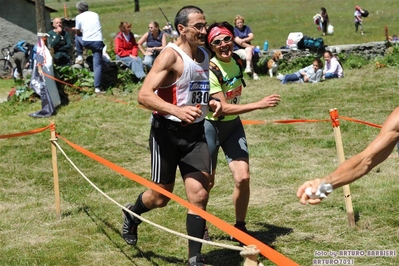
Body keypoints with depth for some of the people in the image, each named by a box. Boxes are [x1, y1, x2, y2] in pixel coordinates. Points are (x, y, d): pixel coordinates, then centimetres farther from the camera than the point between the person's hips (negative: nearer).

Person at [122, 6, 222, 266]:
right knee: (161, 197, 8)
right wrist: (177, 110, -40)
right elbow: (144, 95, -26)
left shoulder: (205, 55, 8)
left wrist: (211, 102, 6)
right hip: (168, 132, -6)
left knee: (199, 195, -4)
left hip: (196, 132, 6)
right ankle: (131, 215, 42)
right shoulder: (171, 55, -16)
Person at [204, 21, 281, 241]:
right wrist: (259, 105, -33)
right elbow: (224, 108, -28)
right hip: (212, 126, -5)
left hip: (233, 125, 5)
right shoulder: (210, 70, -23)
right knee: (207, 182, 6)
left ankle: (239, 227, 12)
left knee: (243, 178, -6)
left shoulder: (237, 61, -3)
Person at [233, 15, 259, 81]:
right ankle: (253, 73, -34)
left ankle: (248, 67, -45)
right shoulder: (234, 30, -3)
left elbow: (251, 37, 0)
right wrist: (250, 46, -13)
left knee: (248, 50, -33)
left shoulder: (246, 27, 11)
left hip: (248, 47, 3)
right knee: (248, 55, -31)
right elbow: (238, 42, -12)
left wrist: (244, 40, -20)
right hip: (238, 49, -3)